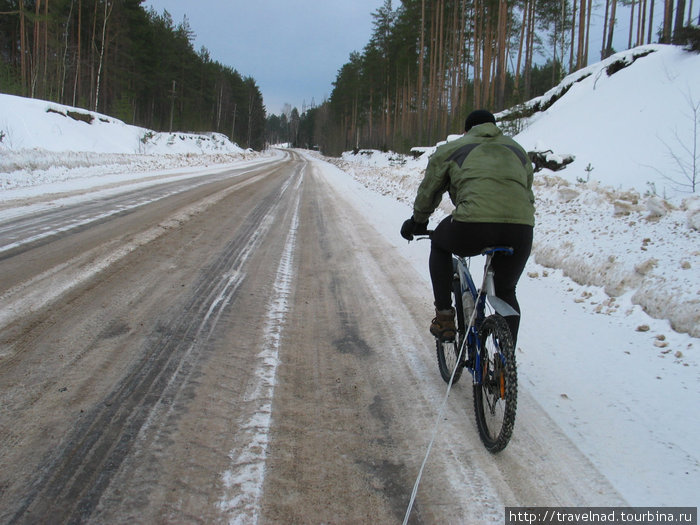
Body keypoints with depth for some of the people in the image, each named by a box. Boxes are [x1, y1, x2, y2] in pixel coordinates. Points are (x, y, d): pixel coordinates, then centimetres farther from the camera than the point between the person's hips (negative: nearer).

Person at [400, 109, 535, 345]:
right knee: (506, 292, 24)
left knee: (439, 245, 29)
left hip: (473, 223, -3)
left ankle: (444, 318, 23)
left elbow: (427, 193, 26)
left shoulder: (450, 150, 20)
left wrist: (417, 222, 42)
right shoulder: (517, 150, 31)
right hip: (521, 228, 4)